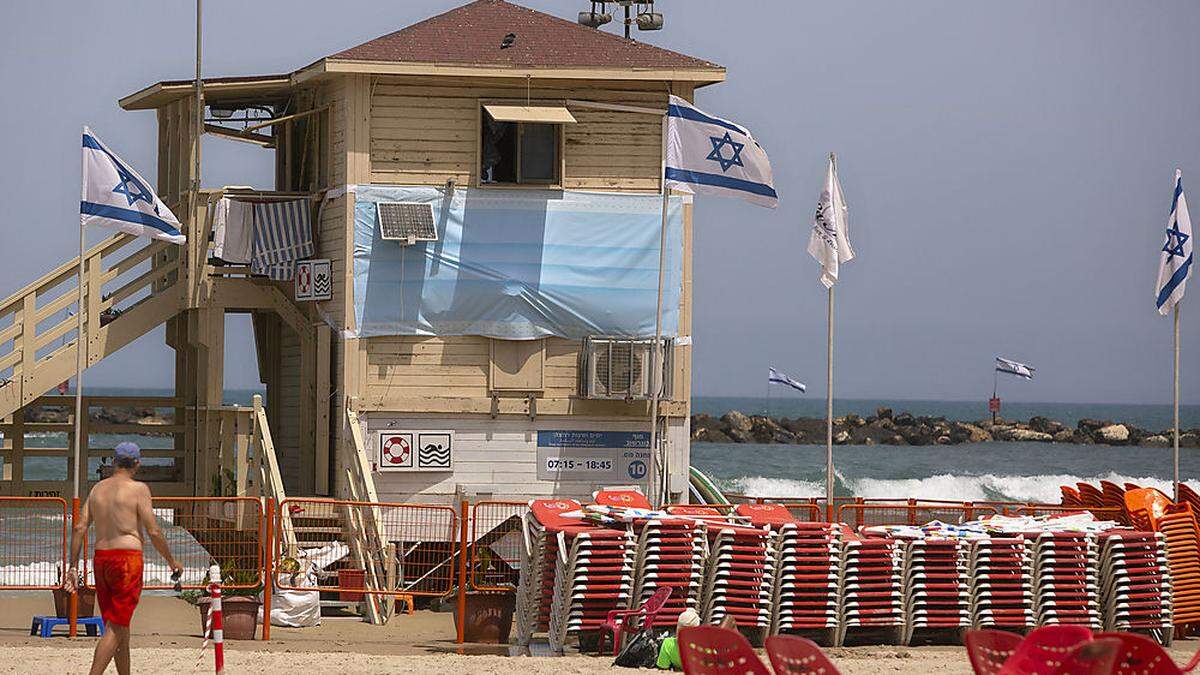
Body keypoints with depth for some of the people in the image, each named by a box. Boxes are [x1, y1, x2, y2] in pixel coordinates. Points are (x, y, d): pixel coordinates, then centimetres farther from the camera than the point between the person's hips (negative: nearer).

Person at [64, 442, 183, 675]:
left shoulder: (98, 488, 12)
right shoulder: (138, 489, -6)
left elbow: (79, 527, 7)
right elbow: (153, 532, -9)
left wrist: (73, 566, 11)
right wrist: (172, 562, 4)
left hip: (101, 559, 6)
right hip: (127, 558, -6)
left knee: (120, 627, 16)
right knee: (116, 629, -7)